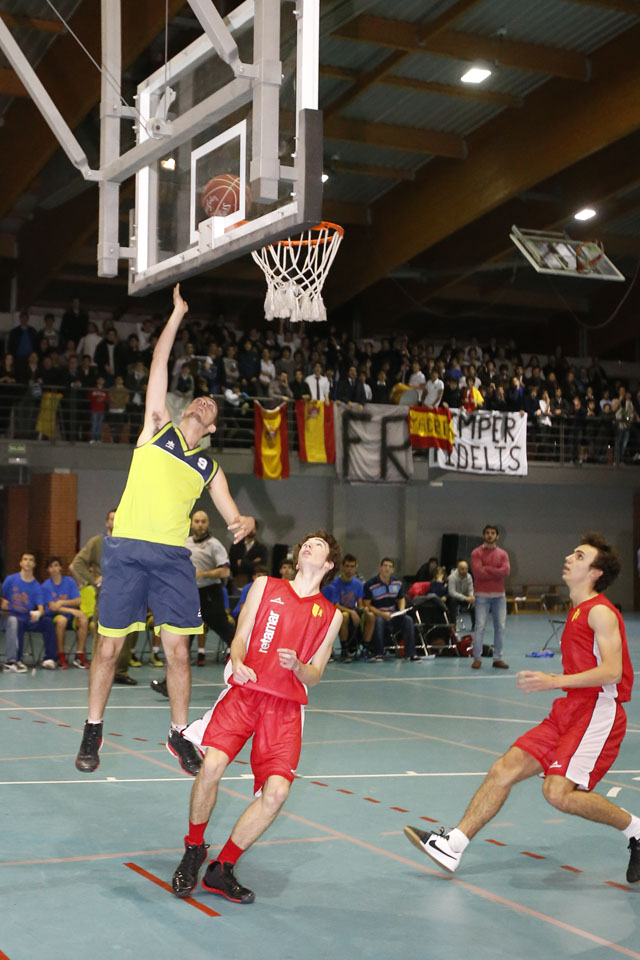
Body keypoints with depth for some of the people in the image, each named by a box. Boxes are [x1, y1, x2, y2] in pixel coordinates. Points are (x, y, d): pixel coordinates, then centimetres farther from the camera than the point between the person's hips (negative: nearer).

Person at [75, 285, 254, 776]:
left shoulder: (209, 468, 16)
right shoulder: (158, 427, 10)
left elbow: (233, 517, 16)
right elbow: (160, 363, 5)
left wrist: (245, 524, -7)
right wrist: (178, 315, 3)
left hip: (173, 556, 2)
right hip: (127, 549, -2)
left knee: (178, 650, -1)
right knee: (109, 646, 2)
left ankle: (179, 735, 14)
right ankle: (93, 732, 18)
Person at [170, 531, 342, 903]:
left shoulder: (331, 615, 13)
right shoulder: (266, 586, 13)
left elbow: (314, 677, 11)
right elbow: (240, 638, 9)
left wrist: (297, 666, -11)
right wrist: (238, 663, -13)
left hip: (286, 706, 1)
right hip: (244, 691, -1)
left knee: (277, 790, -18)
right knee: (212, 765, -23)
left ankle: (222, 870, 1)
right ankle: (194, 851, 3)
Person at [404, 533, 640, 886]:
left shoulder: (600, 612, -10)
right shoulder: (576, 611, 18)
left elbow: (612, 671, -22)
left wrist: (555, 681, -25)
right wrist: (555, 681, 18)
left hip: (598, 712, -9)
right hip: (568, 712, 9)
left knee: (559, 792, -21)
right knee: (505, 768, 1)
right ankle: (453, 846, 2)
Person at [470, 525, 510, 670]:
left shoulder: (503, 554, 10)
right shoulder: (477, 553, 1)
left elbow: (506, 571, -6)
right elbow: (477, 572, -13)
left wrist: (487, 569, -11)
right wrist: (497, 573, -9)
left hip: (499, 595, 3)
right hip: (482, 595, -3)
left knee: (500, 626, 2)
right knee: (480, 626, -6)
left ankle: (498, 658, 8)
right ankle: (477, 658, -2)